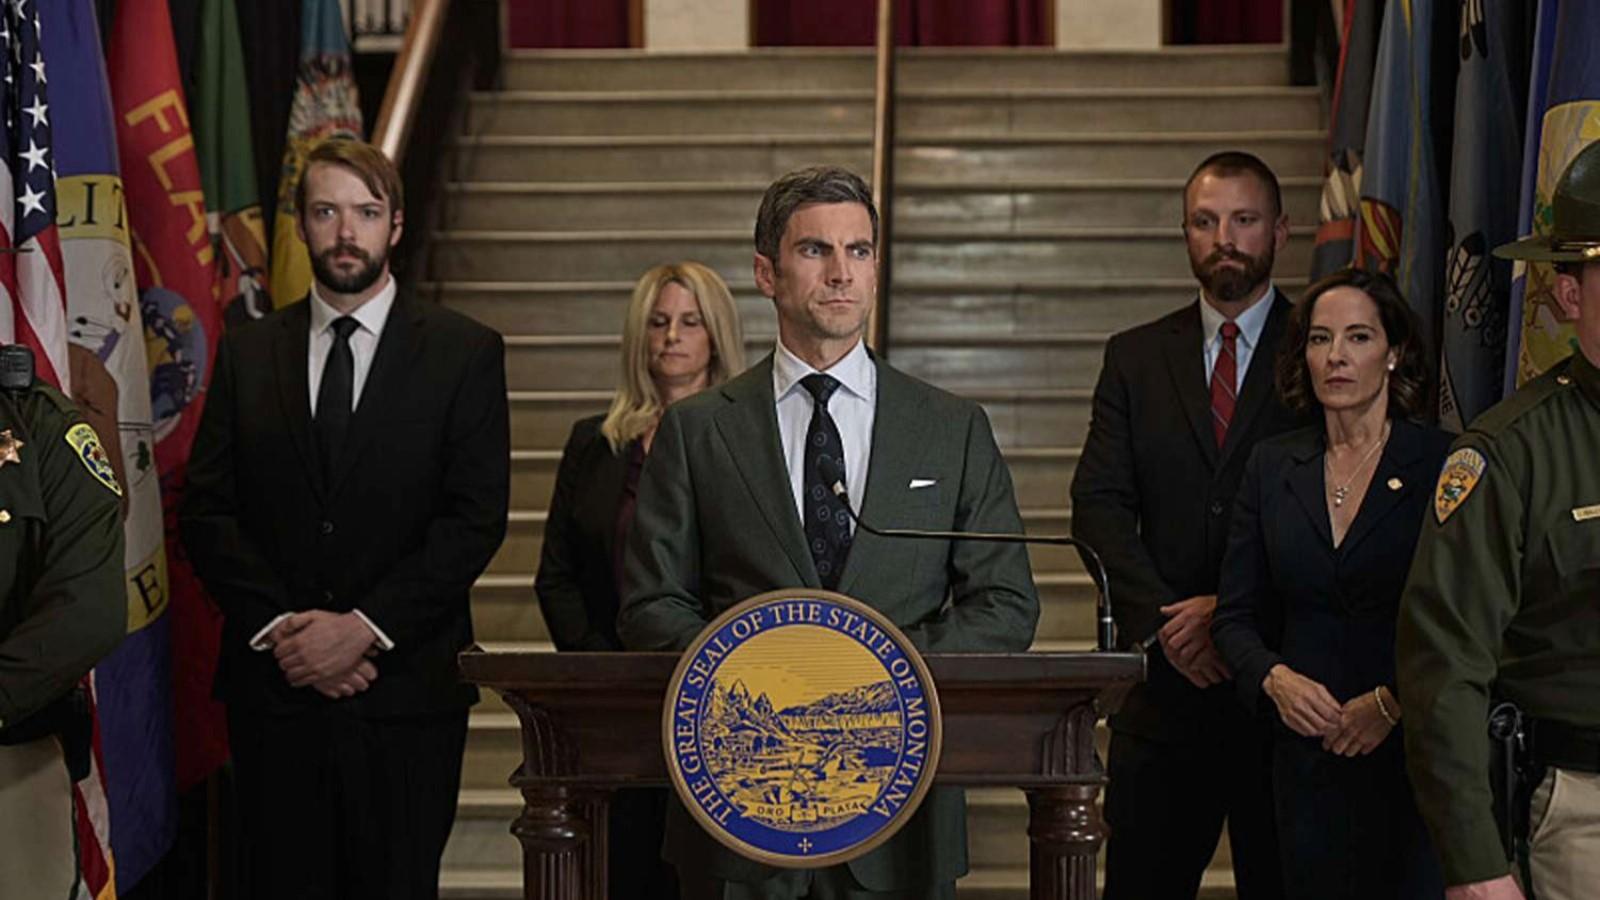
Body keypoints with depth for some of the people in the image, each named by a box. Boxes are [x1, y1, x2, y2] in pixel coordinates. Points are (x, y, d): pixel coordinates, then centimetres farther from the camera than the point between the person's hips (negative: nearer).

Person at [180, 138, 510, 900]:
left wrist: (364, 627, -12)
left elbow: (477, 518, -5)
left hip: (407, 687, -2)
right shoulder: (247, 354, 11)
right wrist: (277, 629, -8)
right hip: (273, 682, 2)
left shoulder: (464, 352, 2)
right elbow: (206, 512, 6)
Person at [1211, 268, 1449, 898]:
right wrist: (1276, 679, -8)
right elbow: (1236, 616, 10)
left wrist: (1392, 702, -14)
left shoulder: (1444, 464, -2)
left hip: (1416, 753, -3)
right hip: (1308, 758, 3)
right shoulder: (1274, 466, 10)